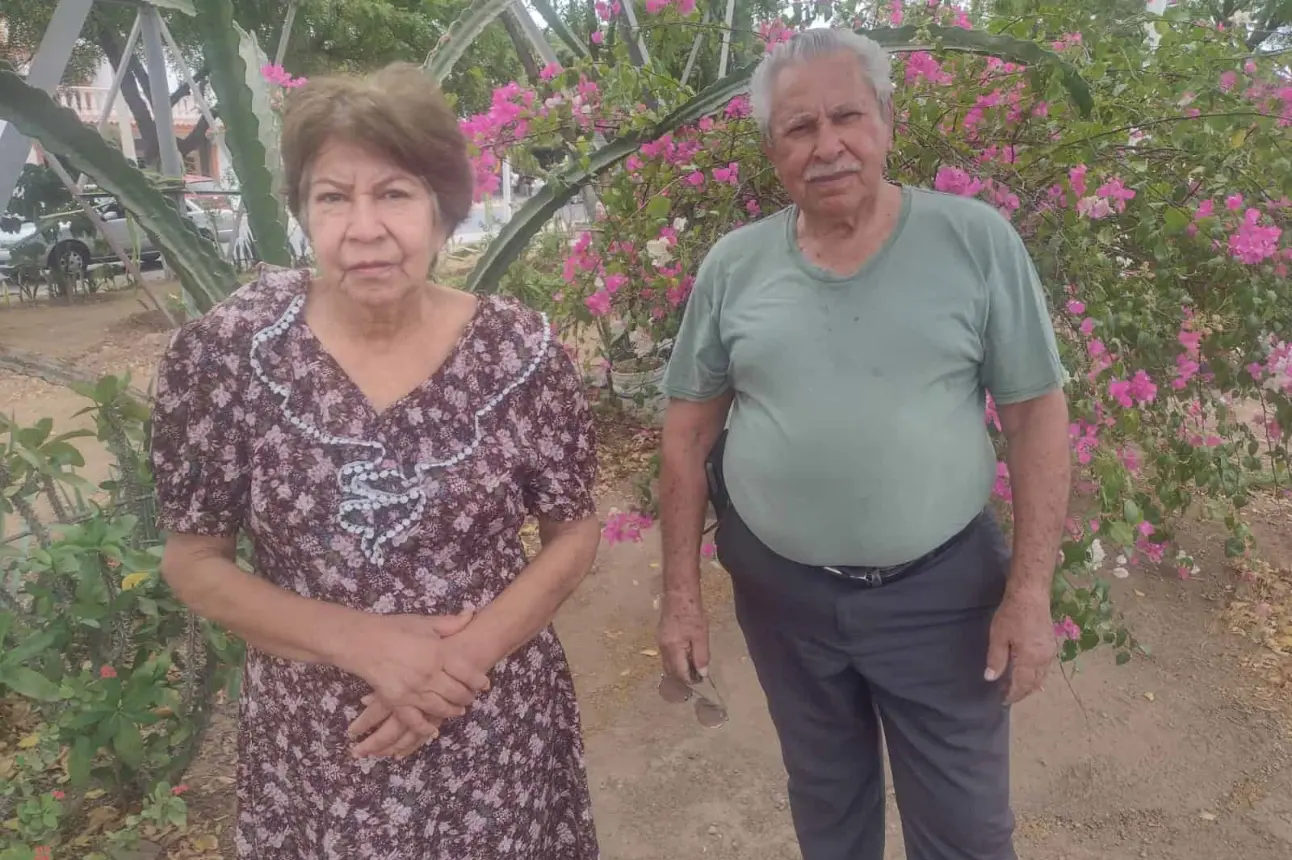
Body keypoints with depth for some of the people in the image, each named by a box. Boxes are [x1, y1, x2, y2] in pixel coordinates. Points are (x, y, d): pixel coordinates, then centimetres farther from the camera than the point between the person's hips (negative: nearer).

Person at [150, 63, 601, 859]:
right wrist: (363, 642, -18)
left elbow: (574, 534, -3)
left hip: (498, 727, 0)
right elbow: (192, 561, -5)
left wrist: (464, 656, -17)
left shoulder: (519, 348, -12)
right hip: (314, 743, 0)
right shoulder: (226, 350, -12)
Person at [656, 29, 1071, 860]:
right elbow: (691, 429, 1)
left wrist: (1031, 590, -10)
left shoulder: (977, 240, -8)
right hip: (779, 589, 2)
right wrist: (682, 592, 0)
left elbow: (1037, 414, -6)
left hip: (941, 586, -1)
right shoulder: (732, 265, -3)